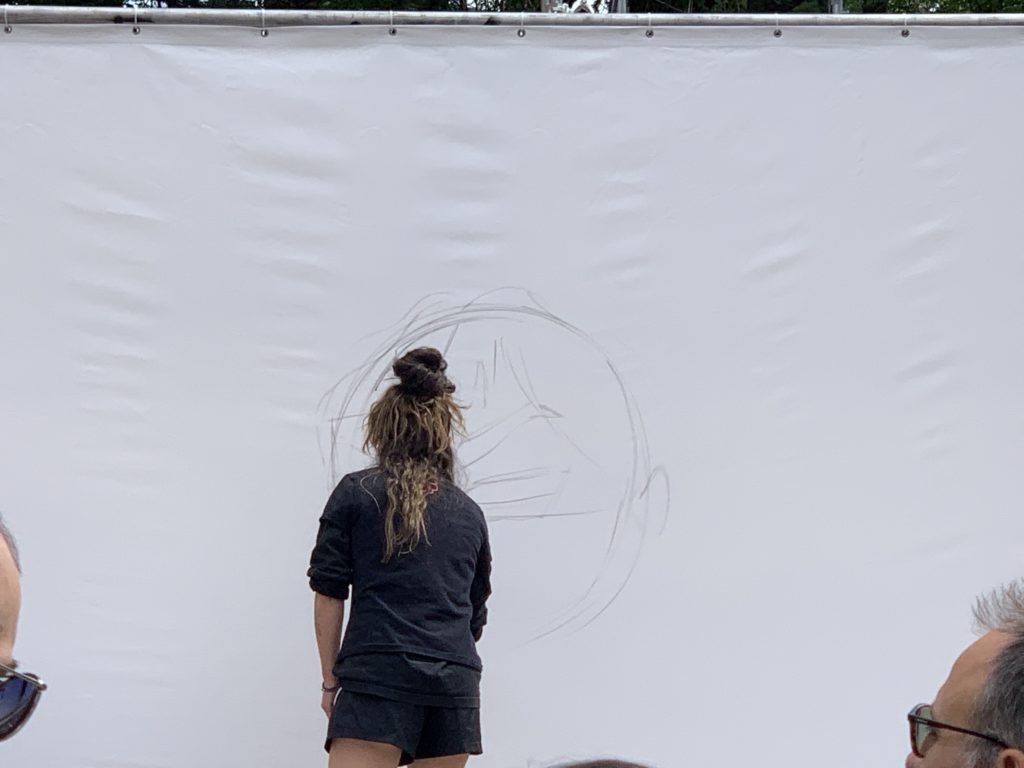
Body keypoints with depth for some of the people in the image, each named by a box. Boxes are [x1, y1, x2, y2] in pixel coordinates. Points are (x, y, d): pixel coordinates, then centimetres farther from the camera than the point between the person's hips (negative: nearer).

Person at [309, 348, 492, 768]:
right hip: (456, 681, 4)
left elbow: (328, 596, 4)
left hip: (378, 674, -4)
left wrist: (331, 681, 10)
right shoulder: (469, 512, 19)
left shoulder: (355, 493, 8)